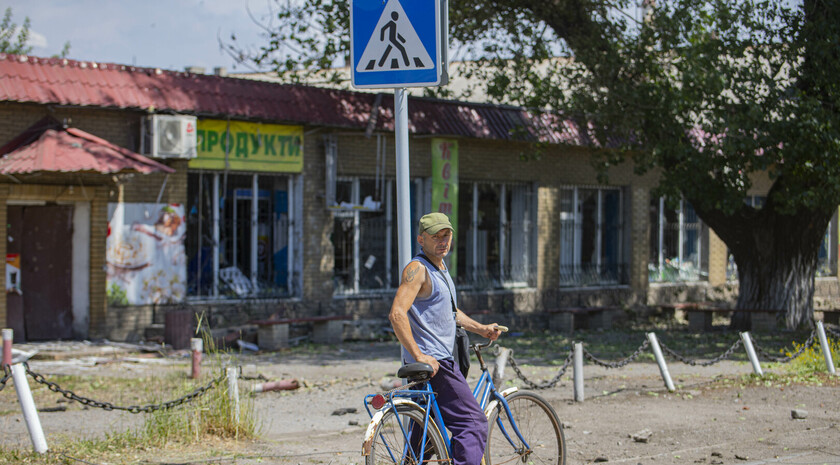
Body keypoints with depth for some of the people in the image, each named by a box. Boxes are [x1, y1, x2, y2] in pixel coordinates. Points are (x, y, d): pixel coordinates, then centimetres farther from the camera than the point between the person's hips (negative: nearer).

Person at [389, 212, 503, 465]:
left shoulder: (441, 269, 19)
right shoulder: (417, 269, -13)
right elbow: (397, 314, -25)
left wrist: (481, 329, 24)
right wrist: (419, 355, -28)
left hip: (438, 360, 10)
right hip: (432, 362, -10)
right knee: (474, 424, -14)